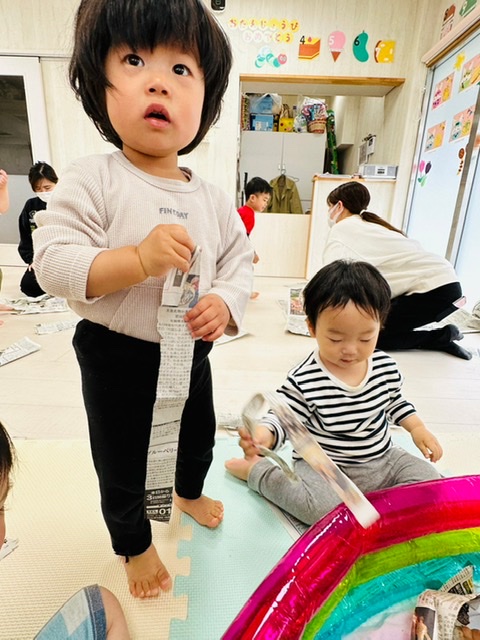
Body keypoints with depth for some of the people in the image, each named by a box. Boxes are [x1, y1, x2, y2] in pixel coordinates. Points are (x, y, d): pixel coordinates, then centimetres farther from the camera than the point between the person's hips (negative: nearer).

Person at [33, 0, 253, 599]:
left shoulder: (213, 198, -3)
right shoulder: (91, 180, -16)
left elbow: (239, 262, 1)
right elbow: (52, 264, -22)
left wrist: (224, 303, -20)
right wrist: (139, 259, -36)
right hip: (116, 356, -4)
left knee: (198, 439, 29)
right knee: (122, 466, 17)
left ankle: (189, 493, 65)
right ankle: (135, 545, 51)